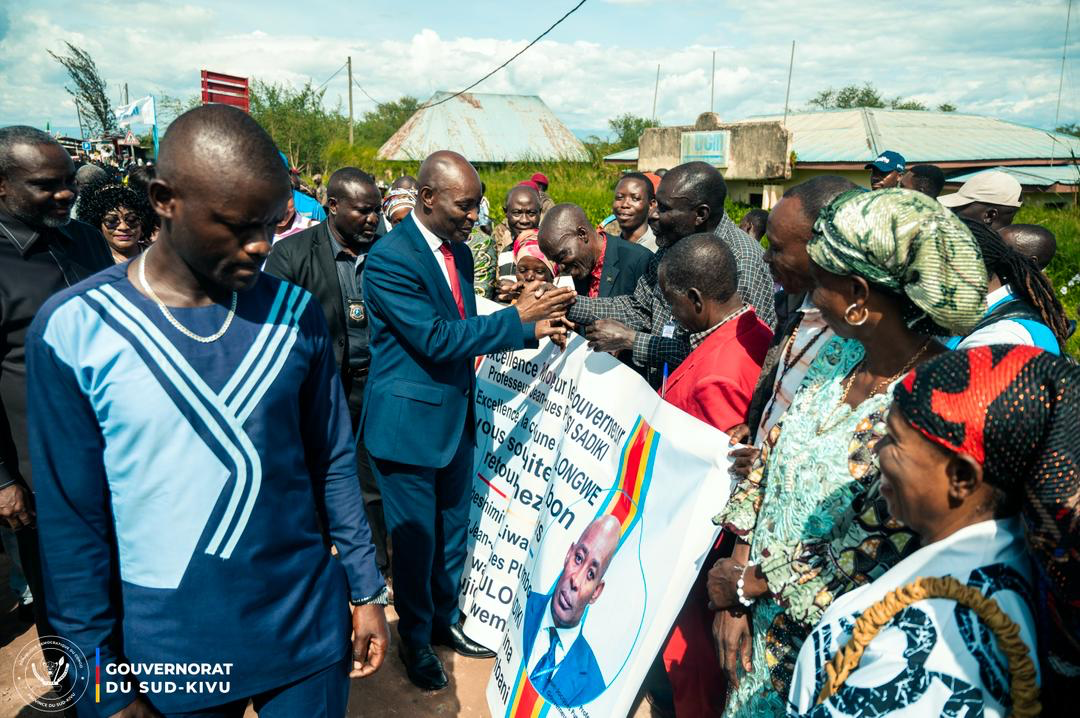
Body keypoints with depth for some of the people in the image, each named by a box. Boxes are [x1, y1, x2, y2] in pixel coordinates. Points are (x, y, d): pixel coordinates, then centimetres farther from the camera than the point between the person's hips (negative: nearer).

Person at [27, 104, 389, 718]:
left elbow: (334, 463, 1)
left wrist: (367, 591, 4)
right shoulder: (73, 329, -12)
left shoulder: (296, 313, -7)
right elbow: (75, 524, -7)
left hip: (309, 629, 2)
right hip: (172, 653, -1)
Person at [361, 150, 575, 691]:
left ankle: (445, 618, 42)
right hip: (407, 422, -7)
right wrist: (518, 318, -23)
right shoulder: (389, 257, -19)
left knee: (453, 530, 20)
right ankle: (415, 640, 33)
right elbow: (436, 339, -25)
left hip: (455, 416, 7)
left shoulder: (459, 251, 6)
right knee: (416, 538, 9)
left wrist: (532, 328, -2)